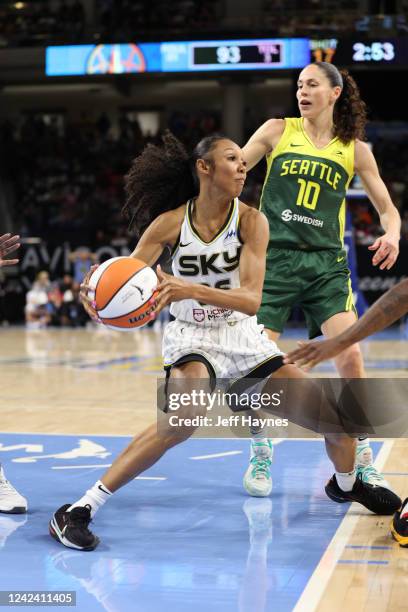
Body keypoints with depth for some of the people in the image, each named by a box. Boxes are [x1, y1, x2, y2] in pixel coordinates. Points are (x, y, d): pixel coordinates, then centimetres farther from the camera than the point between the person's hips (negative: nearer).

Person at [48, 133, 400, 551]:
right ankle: (78, 510, -28)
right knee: (182, 419, -35)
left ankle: (346, 484, 37)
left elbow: (251, 300, -22)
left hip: (243, 337, 3)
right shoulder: (170, 223, -12)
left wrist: (192, 290, -39)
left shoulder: (250, 221, -12)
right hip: (192, 340, -3)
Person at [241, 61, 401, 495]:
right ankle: (260, 457, 17)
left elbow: (387, 207, 12)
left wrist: (391, 235, -8)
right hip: (274, 258, 0)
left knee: (349, 353, -13)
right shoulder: (277, 131, 5)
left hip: (326, 263, 0)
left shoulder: (354, 149, 7)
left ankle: (361, 462, 4)